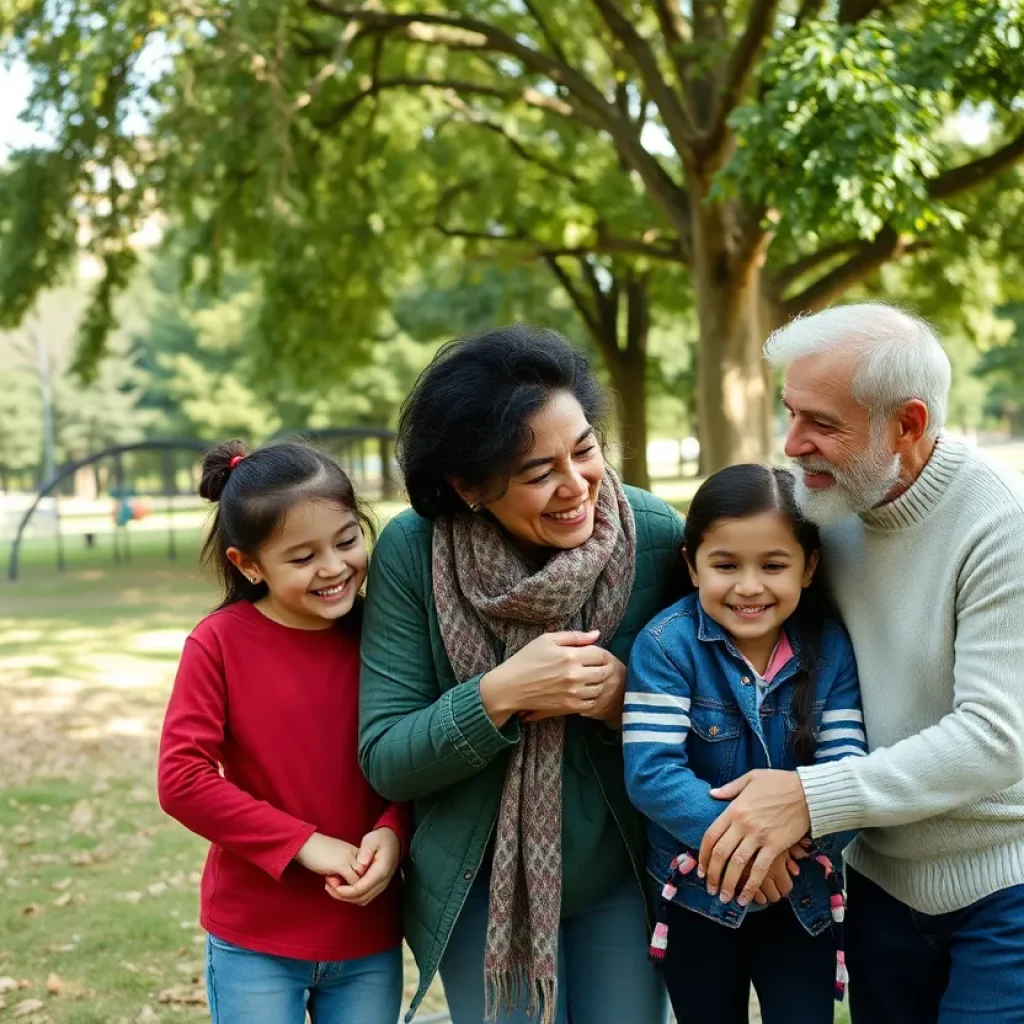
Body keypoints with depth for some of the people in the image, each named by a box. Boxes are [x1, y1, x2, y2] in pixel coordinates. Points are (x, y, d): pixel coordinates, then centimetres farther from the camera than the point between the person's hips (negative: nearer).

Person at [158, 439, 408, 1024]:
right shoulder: (220, 643, -12)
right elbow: (182, 778, -16)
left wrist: (391, 832, -16)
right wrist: (305, 844, -18)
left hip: (370, 940, 3)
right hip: (255, 943, -2)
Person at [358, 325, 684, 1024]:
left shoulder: (657, 535, -15)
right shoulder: (412, 552, -17)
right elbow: (384, 762, -15)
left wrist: (626, 699, -25)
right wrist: (499, 694, -30)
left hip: (624, 883, 2)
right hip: (482, 886, -1)